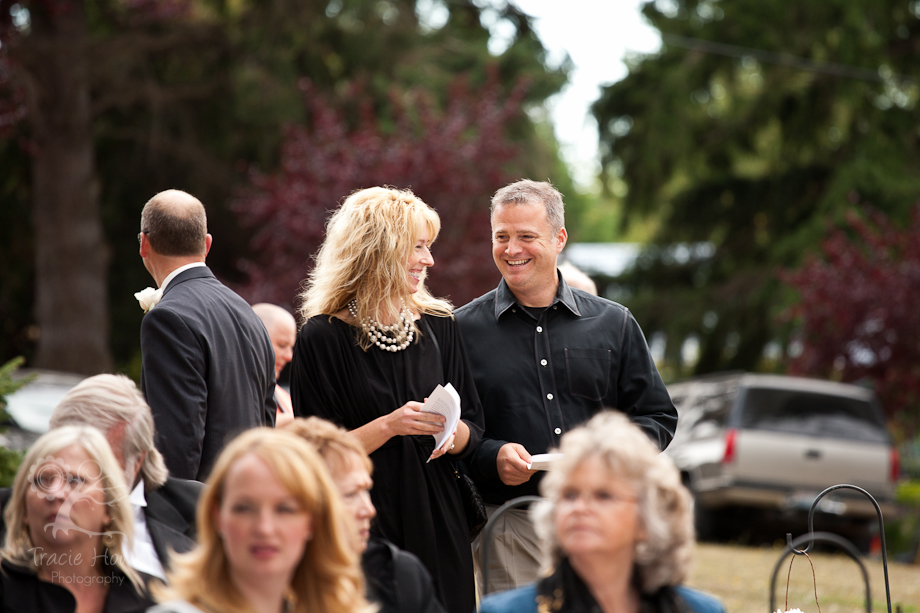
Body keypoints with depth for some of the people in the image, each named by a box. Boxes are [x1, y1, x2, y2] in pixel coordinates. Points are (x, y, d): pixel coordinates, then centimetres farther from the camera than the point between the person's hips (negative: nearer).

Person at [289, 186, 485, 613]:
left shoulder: (438, 327, 8)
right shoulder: (323, 338, -6)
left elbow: (473, 426, 12)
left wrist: (453, 434, -10)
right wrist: (389, 426, -20)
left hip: (438, 524, 4)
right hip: (363, 527, -4)